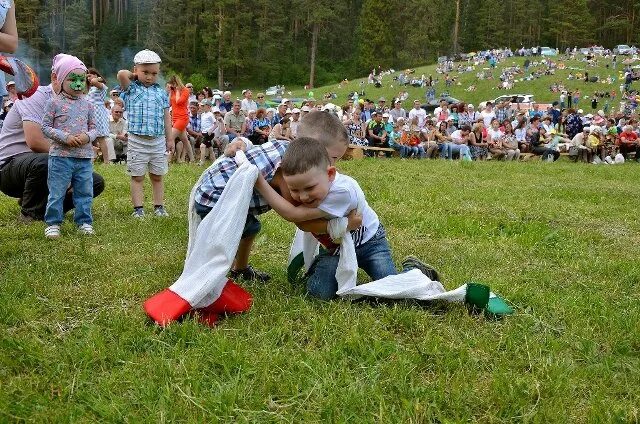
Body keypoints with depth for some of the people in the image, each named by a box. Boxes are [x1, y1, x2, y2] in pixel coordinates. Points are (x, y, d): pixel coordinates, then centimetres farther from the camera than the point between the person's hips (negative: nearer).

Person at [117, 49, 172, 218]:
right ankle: (138, 209, 10)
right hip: (137, 141, -3)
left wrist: (170, 139, 9)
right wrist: (134, 76, 0)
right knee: (137, 177, 4)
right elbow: (121, 74, -20)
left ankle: (159, 207, 20)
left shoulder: (161, 92, 8)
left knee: (157, 177, 12)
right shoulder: (131, 89, -1)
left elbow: (166, 117, 10)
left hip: (158, 141, 3)